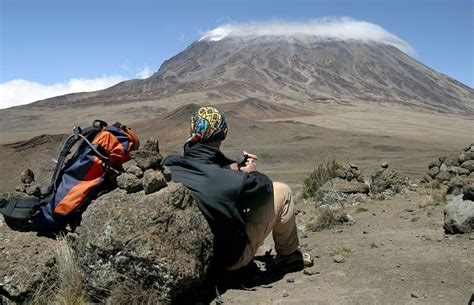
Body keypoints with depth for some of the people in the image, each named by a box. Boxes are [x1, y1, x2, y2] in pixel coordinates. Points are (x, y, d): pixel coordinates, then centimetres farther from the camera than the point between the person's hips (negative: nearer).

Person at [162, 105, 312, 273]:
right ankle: (289, 257, 23)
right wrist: (253, 173, 8)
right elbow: (265, 188, -12)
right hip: (231, 258, -6)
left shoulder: (168, 166, -17)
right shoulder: (231, 181, -34)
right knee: (282, 192, 1)